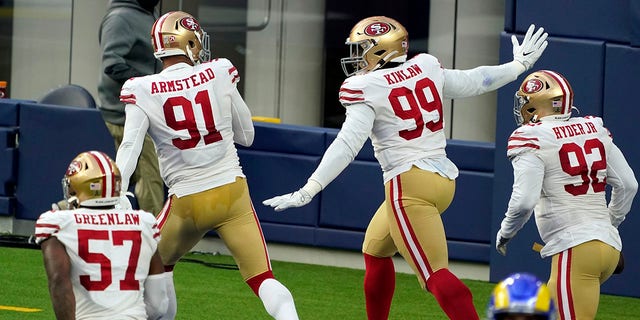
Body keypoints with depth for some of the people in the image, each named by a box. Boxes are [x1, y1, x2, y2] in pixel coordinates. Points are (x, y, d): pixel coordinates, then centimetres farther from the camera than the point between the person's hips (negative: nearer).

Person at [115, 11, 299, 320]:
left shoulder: (143, 91, -3)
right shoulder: (219, 75, 2)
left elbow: (129, 149, -14)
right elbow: (246, 135, 13)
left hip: (187, 201, 0)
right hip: (231, 191, 1)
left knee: (157, 268, 25)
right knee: (262, 279, -2)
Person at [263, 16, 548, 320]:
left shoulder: (367, 89, -9)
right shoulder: (427, 68, 8)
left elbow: (347, 146, -16)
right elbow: (472, 83, 22)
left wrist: (307, 192, -17)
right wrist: (519, 64, 39)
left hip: (410, 183, -8)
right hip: (444, 178, 8)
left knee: (435, 274, -13)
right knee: (375, 252, 26)